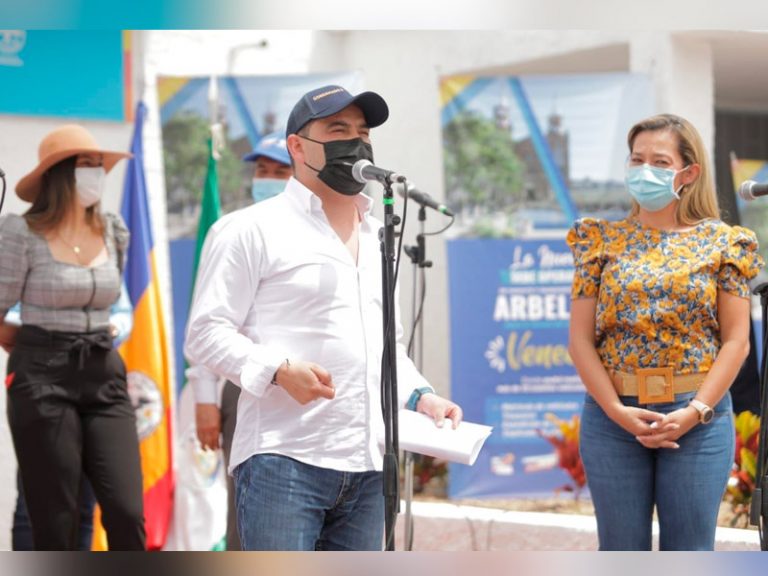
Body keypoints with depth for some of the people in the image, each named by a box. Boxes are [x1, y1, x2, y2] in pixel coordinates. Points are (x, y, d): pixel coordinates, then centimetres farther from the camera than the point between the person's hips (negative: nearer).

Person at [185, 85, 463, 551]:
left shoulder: (378, 238, 21)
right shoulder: (252, 229, 0)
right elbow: (206, 333, -5)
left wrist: (419, 395, 11)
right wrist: (279, 369, -21)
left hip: (368, 468, 7)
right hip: (283, 461, -7)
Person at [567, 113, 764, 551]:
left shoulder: (721, 243, 3)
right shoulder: (603, 241, 6)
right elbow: (581, 339, 2)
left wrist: (695, 411, -13)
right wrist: (618, 411, -11)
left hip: (698, 419, -1)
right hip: (613, 414, 1)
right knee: (622, 555, 7)